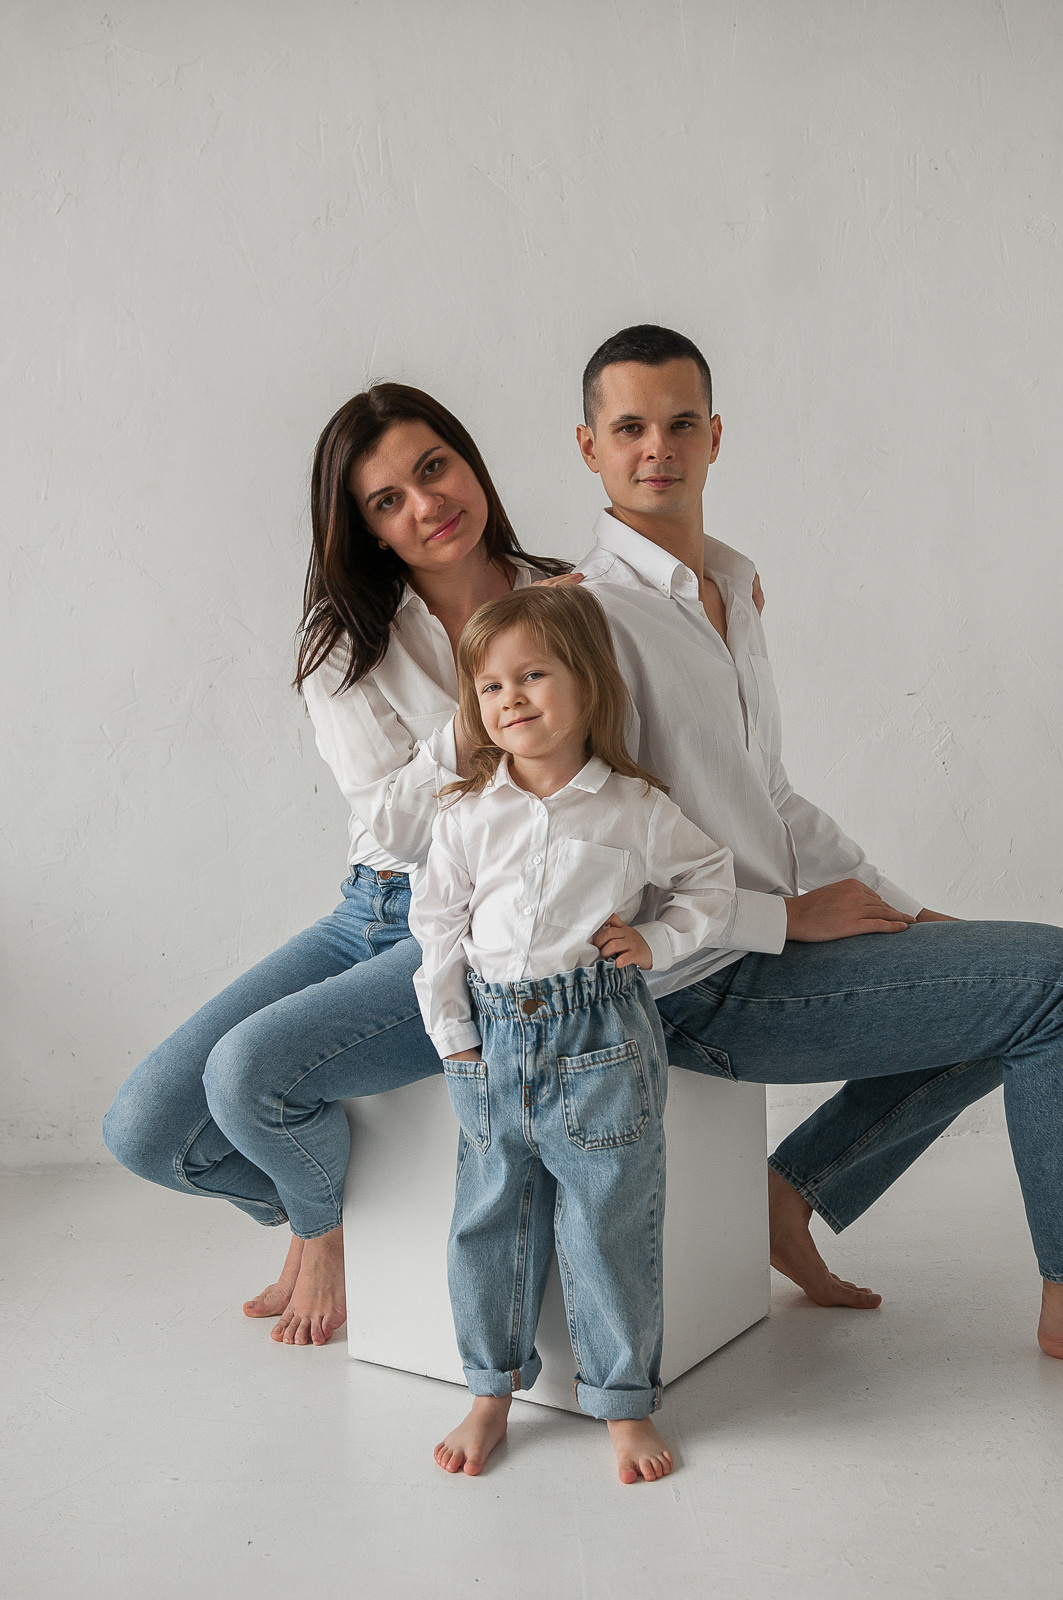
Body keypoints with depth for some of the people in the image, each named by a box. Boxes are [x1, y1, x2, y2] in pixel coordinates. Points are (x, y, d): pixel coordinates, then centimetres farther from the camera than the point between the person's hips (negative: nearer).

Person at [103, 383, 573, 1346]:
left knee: (251, 1069, -25)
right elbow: (394, 820, -10)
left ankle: (333, 1226, 11)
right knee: (145, 1130, -5)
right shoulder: (346, 639, 2)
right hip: (375, 913, 4)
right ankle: (315, 1212, 27)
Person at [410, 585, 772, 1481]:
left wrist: (656, 939, -7)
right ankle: (492, 1392, 27)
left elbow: (712, 885, 9)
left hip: (601, 1041, -2)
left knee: (610, 1223, 2)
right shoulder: (468, 817, 3)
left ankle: (625, 1403, 19)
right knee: (490, 1220, 10)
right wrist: (454, 1035, 2)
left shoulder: (637, 810, -2)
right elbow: (439, 926, 7)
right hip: (491, 1039, 3)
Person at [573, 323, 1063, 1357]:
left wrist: (901, 911, 9)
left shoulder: (731, 593, 13)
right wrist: (792, 918, -14)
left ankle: (794, 1190, 15)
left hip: (767, 940, 9)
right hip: (698, 988, -9)